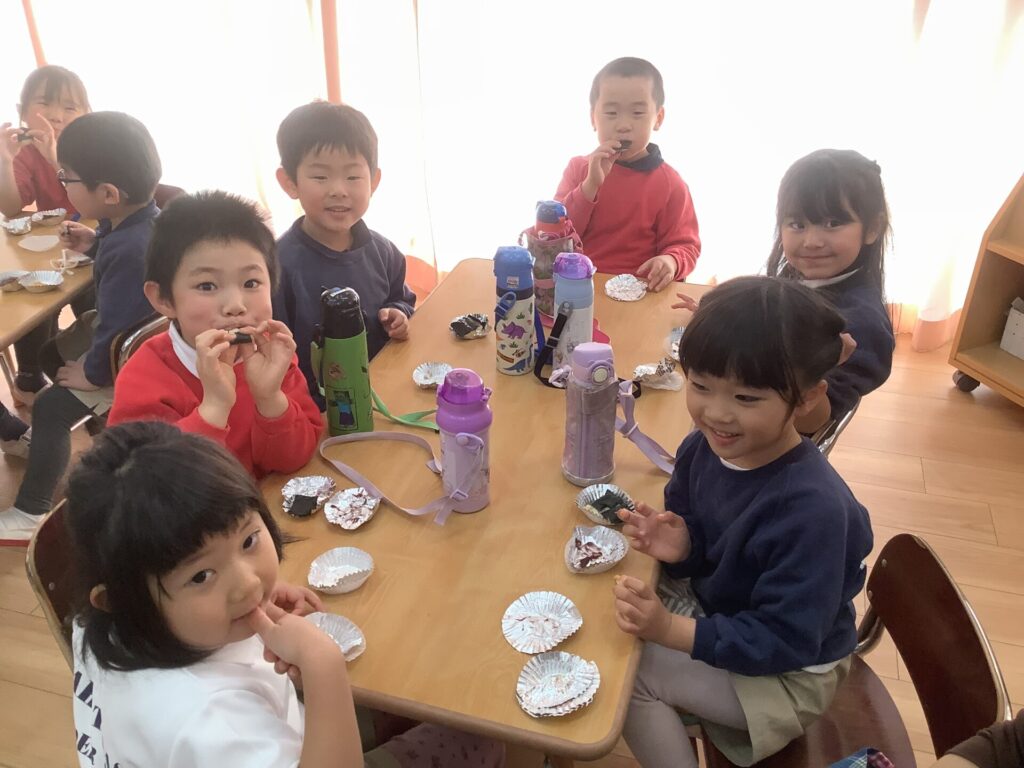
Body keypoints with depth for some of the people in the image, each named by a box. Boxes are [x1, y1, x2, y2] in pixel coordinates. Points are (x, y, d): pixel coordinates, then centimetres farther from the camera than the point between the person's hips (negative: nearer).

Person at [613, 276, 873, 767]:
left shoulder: (813, 510, -35)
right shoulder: (703, 447, -14)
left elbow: (784, 642, -30)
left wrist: (670, 629, -35)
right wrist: (680, 545, -21)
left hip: (789, 672, -7)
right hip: (712, 605, 7)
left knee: (629, 675, -15)